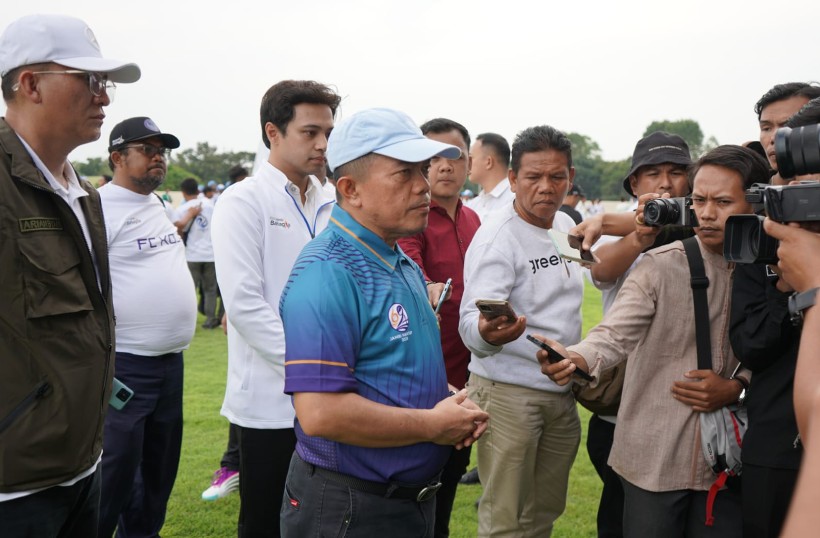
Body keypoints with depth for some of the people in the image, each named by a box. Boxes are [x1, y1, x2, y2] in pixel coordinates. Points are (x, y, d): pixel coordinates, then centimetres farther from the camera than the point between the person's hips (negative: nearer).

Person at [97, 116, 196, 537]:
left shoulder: (159, 206, 15)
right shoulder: (101, 207, -12)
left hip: (171, 360, 9)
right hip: (125, 364, -8)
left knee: (160, 465, 18)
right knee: (116, 472, -3)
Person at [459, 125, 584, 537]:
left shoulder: (567, 226, 6)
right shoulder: (497, 237, -17)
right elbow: (472, 321, -27)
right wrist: (486, 332, -51)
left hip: (562, 393, 7)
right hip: (508, 394, -7)